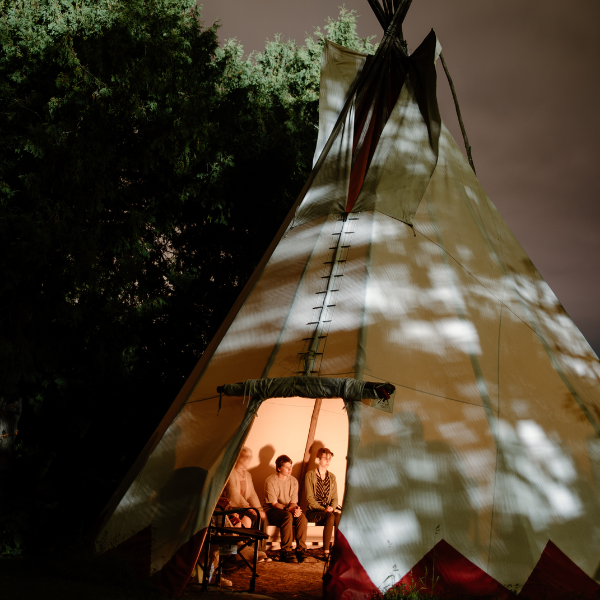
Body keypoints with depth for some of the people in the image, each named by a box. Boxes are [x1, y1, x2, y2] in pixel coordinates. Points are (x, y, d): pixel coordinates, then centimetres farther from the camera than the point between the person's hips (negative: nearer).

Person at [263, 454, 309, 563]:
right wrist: (289, 509, -28)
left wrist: (295, 508, -20)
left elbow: (293, 502, 5)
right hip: (271, 510, -5)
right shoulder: (270, 481, -11)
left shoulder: (294, 481, 6)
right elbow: (274, 503, -14)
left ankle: (301, 550, -22)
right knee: (288, 517, -36)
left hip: (289, 510, 5)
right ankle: (285, 552, -31)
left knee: (302, 518, -27)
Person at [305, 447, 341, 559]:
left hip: (330, 509, 4)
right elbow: (310, 498, -6)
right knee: (331, 517, -35)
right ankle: (326, 552, -30)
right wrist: (323, 509, -17)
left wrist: (332, 507, -10)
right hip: (314, 511, -4)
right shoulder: (310, 475, 0)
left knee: (339, 515, -32)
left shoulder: (332, 477, 16)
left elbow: (335, 498, 12)